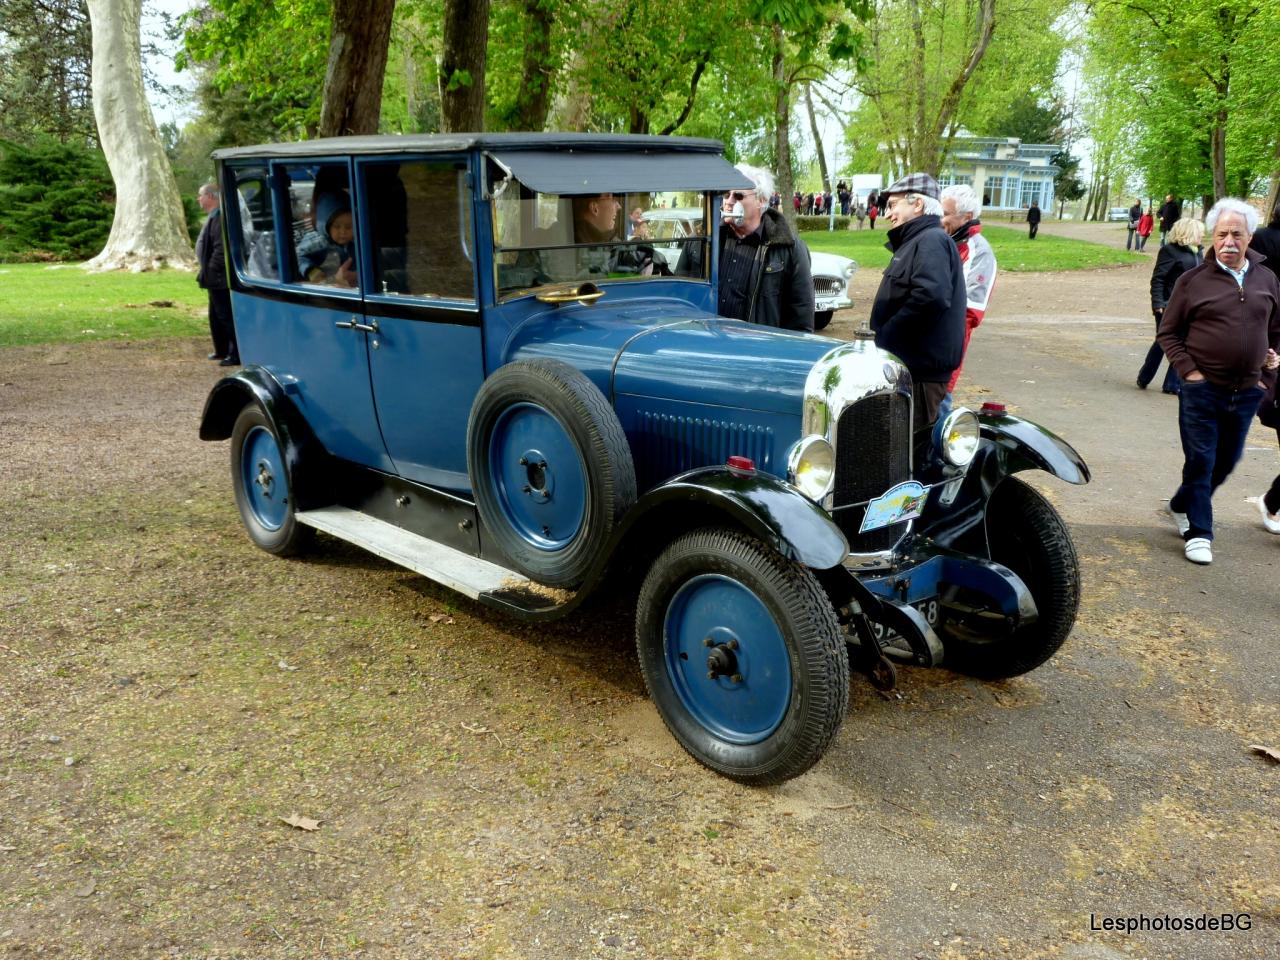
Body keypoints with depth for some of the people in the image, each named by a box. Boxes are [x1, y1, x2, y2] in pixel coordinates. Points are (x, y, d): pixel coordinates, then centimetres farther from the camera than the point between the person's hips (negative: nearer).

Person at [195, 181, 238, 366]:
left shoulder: (219, 218, -19)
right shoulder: (213, 217, 13)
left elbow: (221, 249, -25)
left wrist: (209, 270, -20)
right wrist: (203, 265, 15)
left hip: (220, 278, -11)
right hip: (215, 278, 11)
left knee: (226, 316, -5)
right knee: (216, 316, 18)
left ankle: (236, 354, 0)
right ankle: (221, 350, 28)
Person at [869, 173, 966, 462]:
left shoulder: (931, 240, -10)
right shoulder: (915, 242, 22)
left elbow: (931, 296, -27)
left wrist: (884, 337, -19)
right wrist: (880, 338, 9)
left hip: (919, 373, -10)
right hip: (906, 367, 10)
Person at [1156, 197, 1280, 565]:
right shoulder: (1194, 280, -3)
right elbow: (1168, 332, 0)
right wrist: (1188, 370, -10)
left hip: (1246, 392, 4)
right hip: (1202, 389, -4)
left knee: (1226, 462, 15)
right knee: (1200, 462, 0)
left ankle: (1181, 506, 37)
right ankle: (1197, 534, 10)